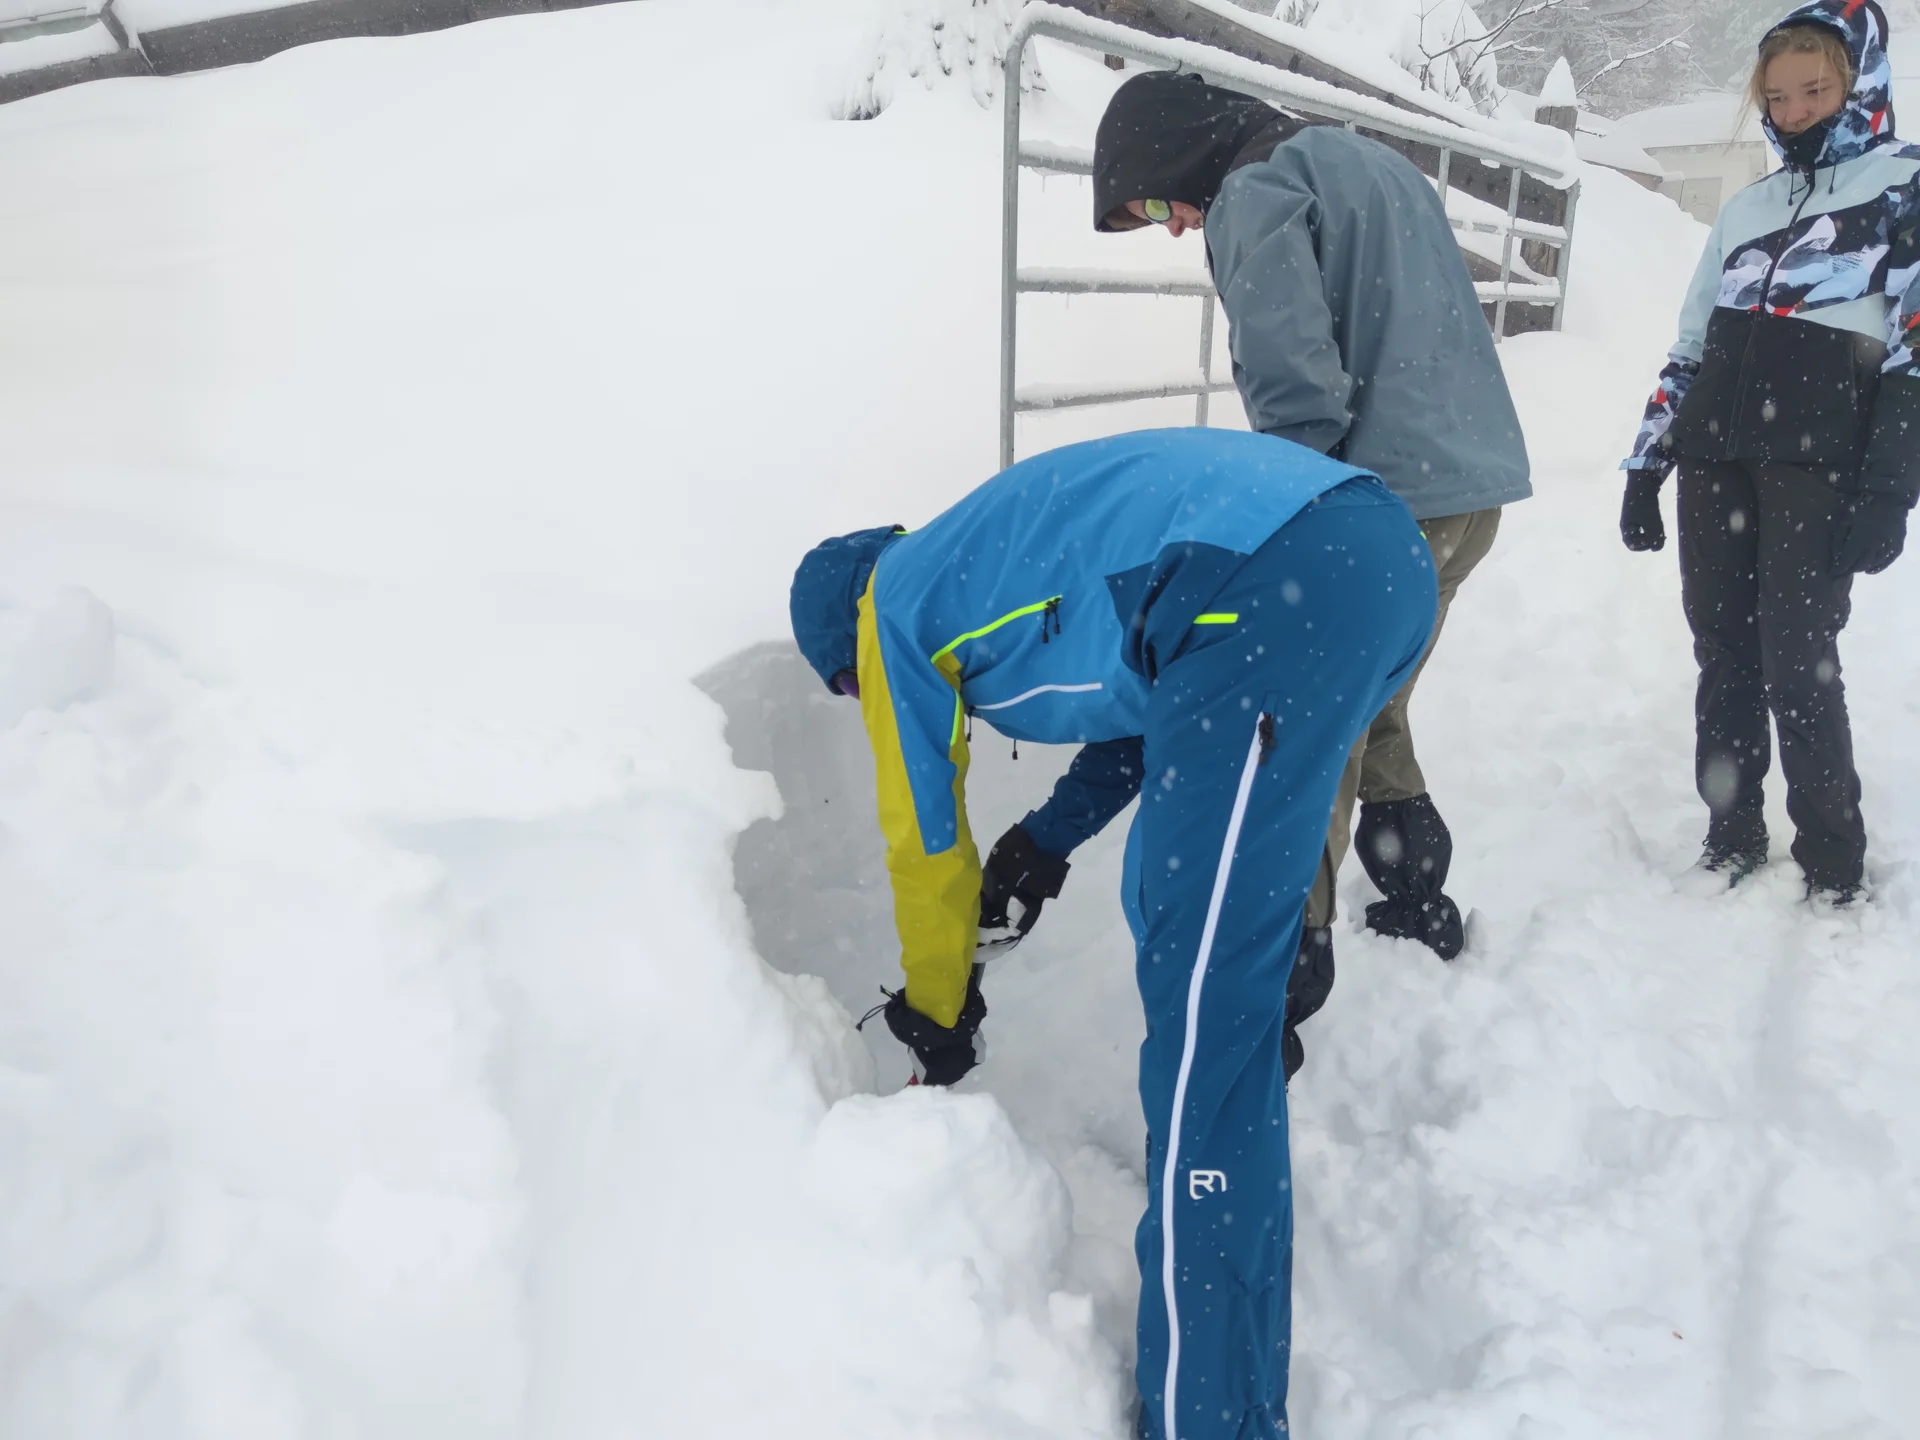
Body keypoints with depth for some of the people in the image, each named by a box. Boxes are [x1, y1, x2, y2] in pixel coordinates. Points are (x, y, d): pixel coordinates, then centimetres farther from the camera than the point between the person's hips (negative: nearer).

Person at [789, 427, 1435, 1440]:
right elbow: (1148, 689, 41)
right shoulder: (981, 556, 33)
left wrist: (936, 1018, 32)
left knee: (1203, 1009, -6)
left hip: (1272, 595, -10)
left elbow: (926, 843, 18)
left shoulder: (891, 607, 12)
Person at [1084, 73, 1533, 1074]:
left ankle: (1273, 997, 1)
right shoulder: (1369, 161, 22)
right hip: (1476, 485, 9)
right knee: (1371, 710, 23)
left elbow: (1296, 391, -19)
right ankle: (1418, 904, 36)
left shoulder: (1254, 195, -7)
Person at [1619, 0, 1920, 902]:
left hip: (1819, 462, -5)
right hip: (1714, 457, 5)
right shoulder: (1745, 208, 21)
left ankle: (1834, 862, 7)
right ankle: (1732, 832, 19)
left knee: (1797, 660, -8)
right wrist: (1644, 467, 14)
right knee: (1723, 653, 5)